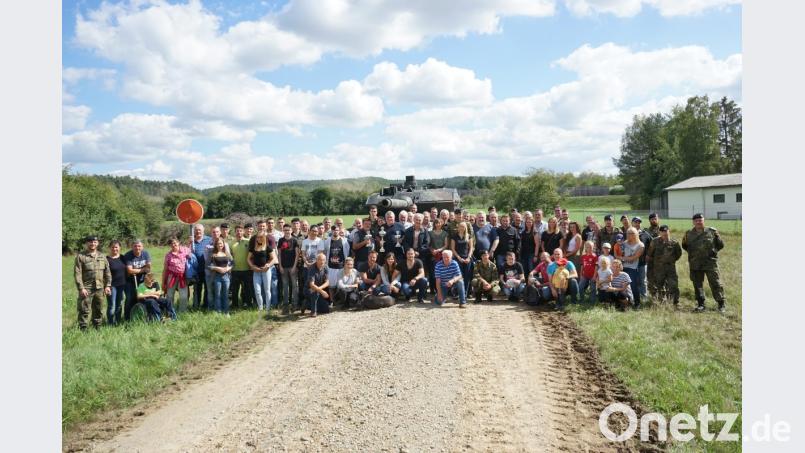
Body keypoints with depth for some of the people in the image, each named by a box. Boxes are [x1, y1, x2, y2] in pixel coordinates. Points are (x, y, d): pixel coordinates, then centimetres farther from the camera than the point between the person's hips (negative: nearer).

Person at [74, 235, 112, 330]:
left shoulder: (102, 256, 11)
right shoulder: (80, 256, -3)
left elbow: (107, 272, 12)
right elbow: (78, 274, -7)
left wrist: (108, 285, 3)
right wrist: (81, 288, -14)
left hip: (100, 288, 4)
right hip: (86, 289, -4)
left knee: (99, 310, 12)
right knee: (84, 310, -4)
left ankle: (97, 327, 24)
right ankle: (83, 329, 5)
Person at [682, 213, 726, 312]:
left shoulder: (712, 232, 0)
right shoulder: (689, 233, 8)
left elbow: (720, 245, 7)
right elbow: (685, 246, 19)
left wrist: (713, 251, -7)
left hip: (710, 262, -3)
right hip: (695, 264, 3)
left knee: (715, 284, -1)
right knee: (697, 285, 7)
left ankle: (721, 304, 8)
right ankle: (700, 304, 17)